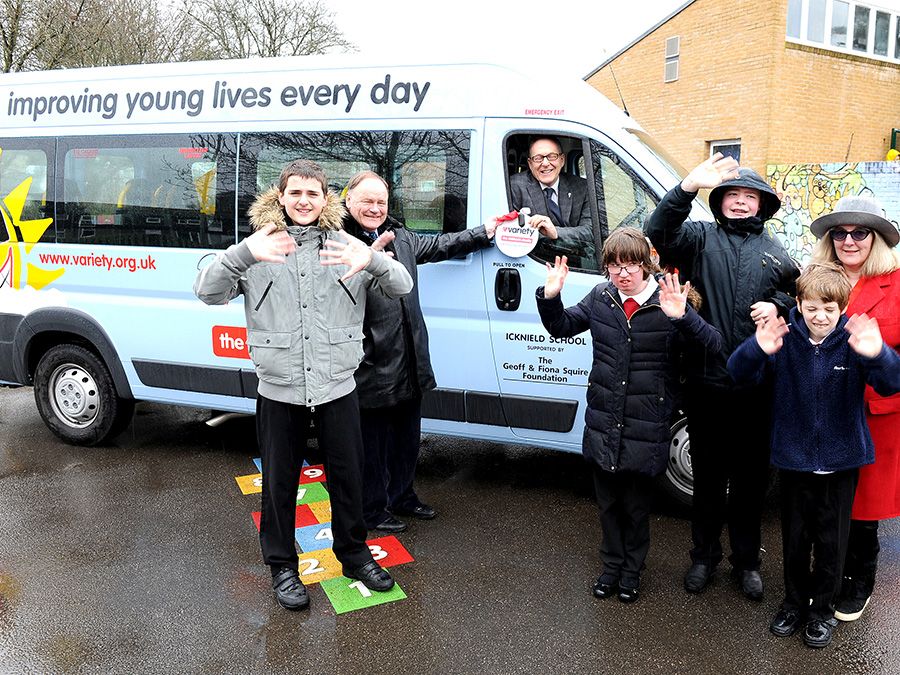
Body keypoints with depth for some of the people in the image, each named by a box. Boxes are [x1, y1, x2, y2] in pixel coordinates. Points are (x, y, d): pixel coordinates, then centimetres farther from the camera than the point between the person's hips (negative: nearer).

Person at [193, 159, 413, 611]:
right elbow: (208, 292, -12)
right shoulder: (260, 249, -2)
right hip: (279, 390, -1)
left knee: (347, 476, 14)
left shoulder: (346, 246, 0)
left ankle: (354, 555, 36)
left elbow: (402, 286, -7)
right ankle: (282, 567, 32)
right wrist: (244, 253, -31)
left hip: (337, 387, 1)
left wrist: (371, 260, -30)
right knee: (279, 482, 12)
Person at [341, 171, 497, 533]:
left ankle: (402, 496, 41)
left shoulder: (400, 237, 12)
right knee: (373, 442, 6)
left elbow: (439, 245, 25)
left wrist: (486, 232, 26)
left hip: (409, 364, 8)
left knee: (407, 436, 22)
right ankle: (373, 509, 25)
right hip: (371, 365, -8)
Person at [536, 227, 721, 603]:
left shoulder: (667, 303, -13)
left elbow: (713, 345, -18)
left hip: (645, 428, -3)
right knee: (608, 502, 18)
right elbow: (562, 327, 11)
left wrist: (682, 317, -36)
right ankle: (612, 565, 39)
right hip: (603, 421, 3)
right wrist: (550, 298, -8)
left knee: (636, 506, 15)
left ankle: (632, 571, 37)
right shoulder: (600, 298, -1)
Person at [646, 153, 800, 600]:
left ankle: (746, 560, 30)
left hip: (758, 384, 2)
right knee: (707, 473, 12)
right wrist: (688, 186, -30)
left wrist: (778, 307, -6)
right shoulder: (700, 238, 3)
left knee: (751, 475, 13)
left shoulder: (775, 252, 12)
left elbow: (800, 299, 17)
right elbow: (658, 236, -16)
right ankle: (704, 555, 30)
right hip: (706, 382, -2)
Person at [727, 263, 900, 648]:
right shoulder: (785, 340, -9)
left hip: (840, 461, -1)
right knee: (794, 537, 16)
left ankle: (823, 610, 33)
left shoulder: (854, 341, -11)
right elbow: (739, 374, -15)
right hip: (793, 458, 1)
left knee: (831, 541, 14)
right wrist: (758, 350, -37)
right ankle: (794, 602, 36)